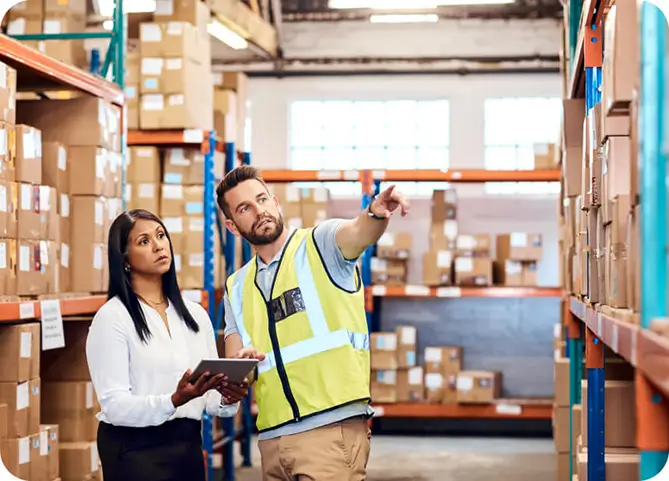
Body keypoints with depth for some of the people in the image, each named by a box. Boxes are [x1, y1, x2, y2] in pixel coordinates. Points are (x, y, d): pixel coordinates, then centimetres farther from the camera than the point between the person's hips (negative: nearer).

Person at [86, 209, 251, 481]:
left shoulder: (195, 314, 8)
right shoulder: (112, 317, -9)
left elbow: (211, 398, 8)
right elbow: (115, 405, -15)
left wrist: (227, 399, -14)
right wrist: (174, 401, -28)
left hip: (188, 446, 5)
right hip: (135, 451, -5)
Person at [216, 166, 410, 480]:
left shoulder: (321, 243, 2)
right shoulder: (236, 288, 16)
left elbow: (359, 233, -21)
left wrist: (377, 214, -44)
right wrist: (240, 364, -14)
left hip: (333, 428, -5)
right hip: (271, 436, 5)